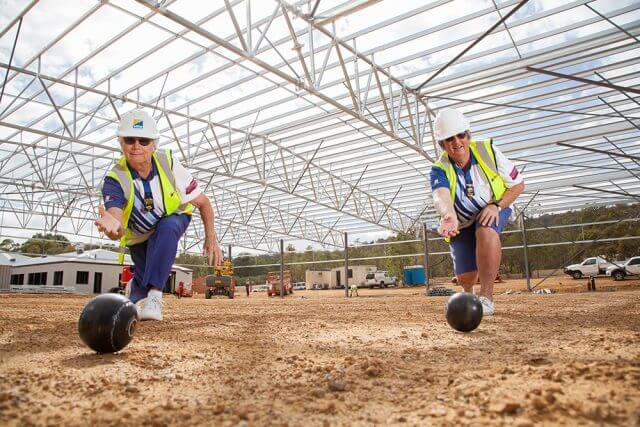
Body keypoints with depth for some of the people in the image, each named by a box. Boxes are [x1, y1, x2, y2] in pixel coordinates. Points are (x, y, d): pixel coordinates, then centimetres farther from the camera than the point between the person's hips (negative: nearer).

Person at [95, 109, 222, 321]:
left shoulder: (168, 165, -28)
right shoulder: (115, 180, -30)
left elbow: (202, 202, -17)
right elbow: (118, 230, -45)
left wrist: (211, 239, -24)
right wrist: (113, 228, -70)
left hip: (173, 219, -1)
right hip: (139, 236, 1)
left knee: (167, 228, -35)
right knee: (143, 279, 3)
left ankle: (154, 295, -30)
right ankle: (135, 289, 43)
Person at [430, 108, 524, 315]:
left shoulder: (488, 151, -19)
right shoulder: (440, 170, -22)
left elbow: (518, 184, -11)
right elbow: (441, 196, -45)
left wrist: (497, 205, -27)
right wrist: (449, 216, -68)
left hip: (493, 211, 0)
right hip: (461, 223, 0)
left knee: (486, 230, -36)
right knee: (465, 275, -8)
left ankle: (486, 297, -31)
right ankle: (468, 293, 33)